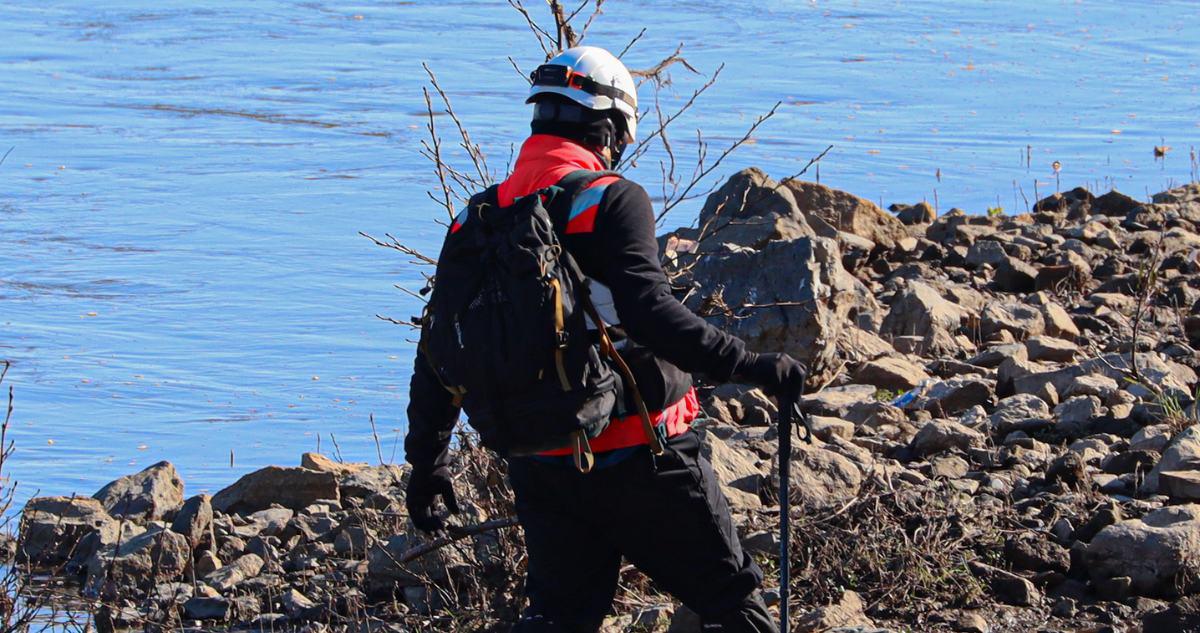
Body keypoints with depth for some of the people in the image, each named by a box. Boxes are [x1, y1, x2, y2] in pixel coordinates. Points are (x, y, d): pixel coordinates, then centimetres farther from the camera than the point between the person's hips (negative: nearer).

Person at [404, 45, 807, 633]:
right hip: (638, 453, -6)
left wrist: (427, 459, 18)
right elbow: (647, 311, -25)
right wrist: (749, 364, -21)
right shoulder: (613, 199, -12)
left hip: (538, 467, 6)